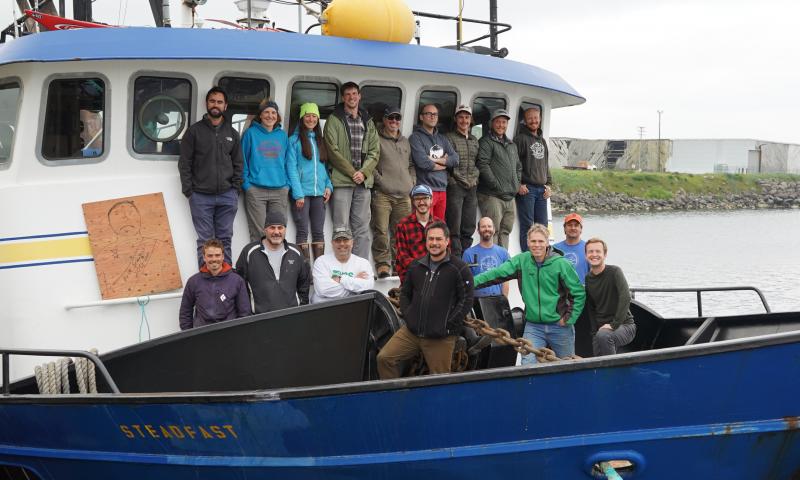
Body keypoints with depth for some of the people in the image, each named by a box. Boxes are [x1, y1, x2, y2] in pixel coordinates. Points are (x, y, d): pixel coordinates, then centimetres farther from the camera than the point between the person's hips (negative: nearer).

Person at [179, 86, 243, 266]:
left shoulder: (232, 133, 12)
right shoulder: (194, 131, 3)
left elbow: (238, 164, 13)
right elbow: (184, 163, 1)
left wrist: (235, 189, 3)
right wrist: (189, 191, -6)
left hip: (227, 196, 2)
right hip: (201, 196, -2)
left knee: (225, 239, 6)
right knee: (205, 241, 0)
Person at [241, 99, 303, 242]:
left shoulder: (282, 135, 14)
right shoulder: (251, 133, 6)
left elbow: (290, 164, 13)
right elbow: (243, 161, 5)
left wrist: (298, 192, 6)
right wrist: (246, 184, -6)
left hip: (280, 190, 3)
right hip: (256, 190, -3)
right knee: (258, 234, -7)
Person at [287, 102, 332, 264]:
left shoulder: (320, 140, 17)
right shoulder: (294, 140, 0)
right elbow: (291, 167, -7)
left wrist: (328, 185, 2)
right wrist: (298, 194, -14)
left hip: (319, 193, 5)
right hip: (302, 193, -5)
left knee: (319, 232, 5)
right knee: (302, 232, -4)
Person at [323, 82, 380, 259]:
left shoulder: (368, 122, 16)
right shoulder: (334, 120, 1)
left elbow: (374, 151, 9)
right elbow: (333, 151, -7)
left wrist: (364, 172, -6)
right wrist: (352, 172, -10)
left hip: (364, 180, 5)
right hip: (342, 180, -4)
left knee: (362, 228, 5)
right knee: (342, 228, -5)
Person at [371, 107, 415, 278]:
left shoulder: (405, 142, 23)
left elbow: (411, 165, 28)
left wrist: (412, 181, 14)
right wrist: (379, 179, -11)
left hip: (404, 195, 5)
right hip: (382, 193, -5)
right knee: (381, 230, -10)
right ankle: (382, 263, -3)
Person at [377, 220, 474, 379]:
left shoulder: (459, 268, -3)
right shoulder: (416, 266, 12)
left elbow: (466, 300, -6)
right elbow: (405, 293, 22)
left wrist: (449, 325, -10)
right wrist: (407, 316, 7)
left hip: (441, 338, -4)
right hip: (411, 331, 4)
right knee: (385, 358, -8)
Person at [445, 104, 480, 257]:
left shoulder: (475, 140, 18)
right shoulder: (449, 138, -2)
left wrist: (474, 178, 10)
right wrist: (461, 179, -11)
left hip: (472, 188, 6)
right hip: (455, 186, -6)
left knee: (469, 228, 7)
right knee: (455, 228, -7)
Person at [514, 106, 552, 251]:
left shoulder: (542, 141, 20)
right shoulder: (520, 139, -4)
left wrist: (548, 184, 13)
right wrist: (518, 185, -16)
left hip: (542, 190, 7)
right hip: (526, 189, -7)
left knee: (542, 225, 8)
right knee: (527, 225, -6)